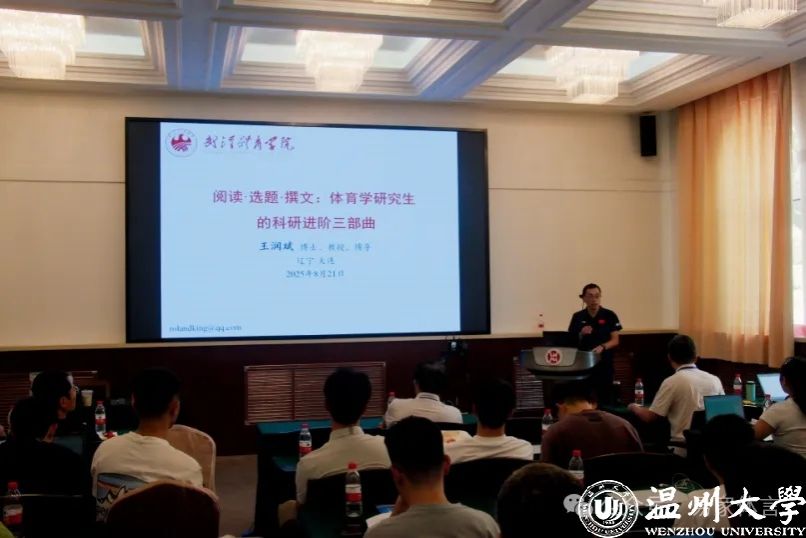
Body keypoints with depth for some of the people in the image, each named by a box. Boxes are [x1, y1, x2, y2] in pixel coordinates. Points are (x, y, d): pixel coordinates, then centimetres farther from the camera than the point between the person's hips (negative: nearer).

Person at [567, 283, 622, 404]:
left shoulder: (609, 315, 0)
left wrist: (602, 347, -20)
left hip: (604, 364, -1)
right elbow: (571, 342, 9)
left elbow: (615, 340, -2)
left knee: (605, 399, -3)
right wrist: (581, 335, -11)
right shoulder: (577, 317, 5)